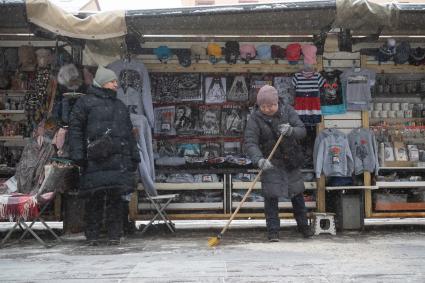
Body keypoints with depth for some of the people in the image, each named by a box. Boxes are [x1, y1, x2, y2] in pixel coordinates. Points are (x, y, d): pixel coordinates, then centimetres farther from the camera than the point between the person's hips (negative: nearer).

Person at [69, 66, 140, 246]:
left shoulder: (120, 106, 24)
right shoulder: (85, 102, 6)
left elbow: (129, 134, 26)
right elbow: (75, 128, -2)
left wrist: (134, 157, 19)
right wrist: (78, 155, -11)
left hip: (119, 161, 5)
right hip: (95, 161, -5)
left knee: (116, 197, 3)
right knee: (95, 198, -3)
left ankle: (114, 235, 11)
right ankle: (92, 236, 8)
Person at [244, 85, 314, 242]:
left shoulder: (287, 111, -7)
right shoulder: (255, 119, -15)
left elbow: (302, 130, -12)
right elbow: (250, 142, -23)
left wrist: (291, 131, -35)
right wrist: (259, 159, -40)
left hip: (291, 161, 3)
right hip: (270, 163, -3)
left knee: (297, 194, 14)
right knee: (271, 196, -8)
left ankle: (303, 225, 30)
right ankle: (273, 230, 3)